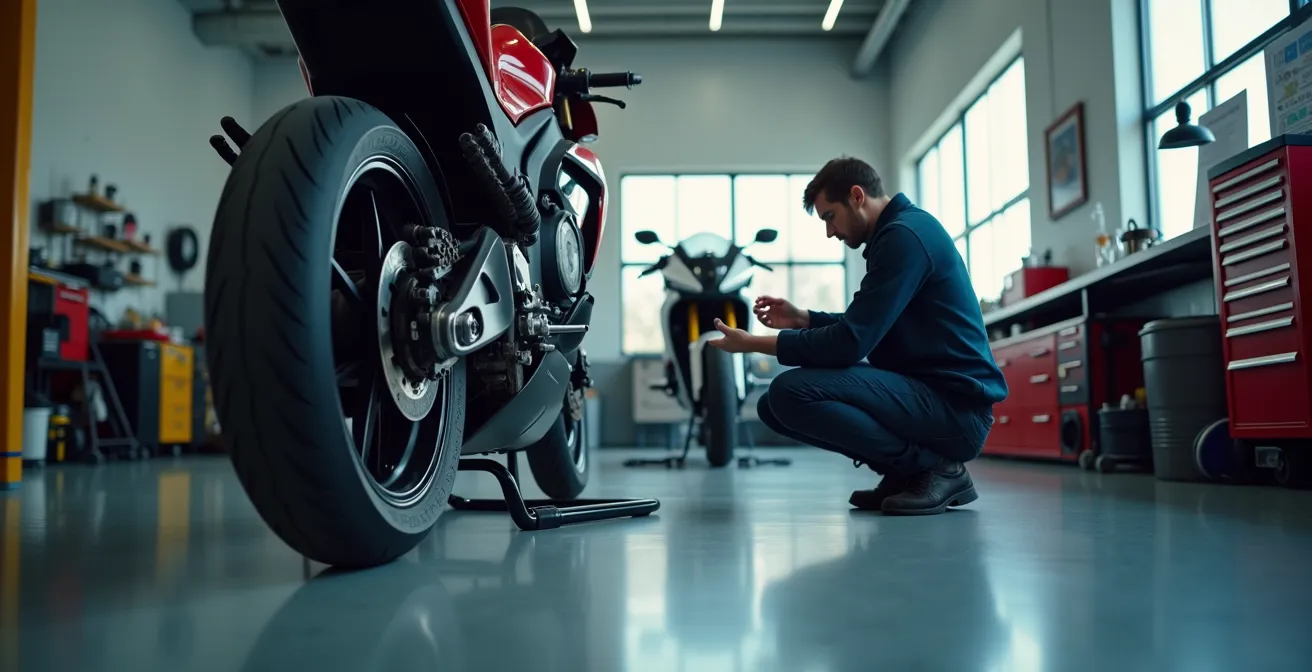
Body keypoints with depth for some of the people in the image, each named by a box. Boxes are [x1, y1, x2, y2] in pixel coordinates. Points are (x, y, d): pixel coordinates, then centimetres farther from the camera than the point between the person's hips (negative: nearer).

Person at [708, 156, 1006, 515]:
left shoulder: (905, 234, -16)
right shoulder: (897, 232, 15)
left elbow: (850, 343, -21)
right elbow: (865, 328, 25)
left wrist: (754, 344, -11)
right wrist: (803, 319, 11)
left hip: (955, 404, -10)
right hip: (924, 392, 10)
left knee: (791, 391, -26)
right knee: (773, 405, 5)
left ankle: (935, 467, -9)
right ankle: (909, 470, 6)